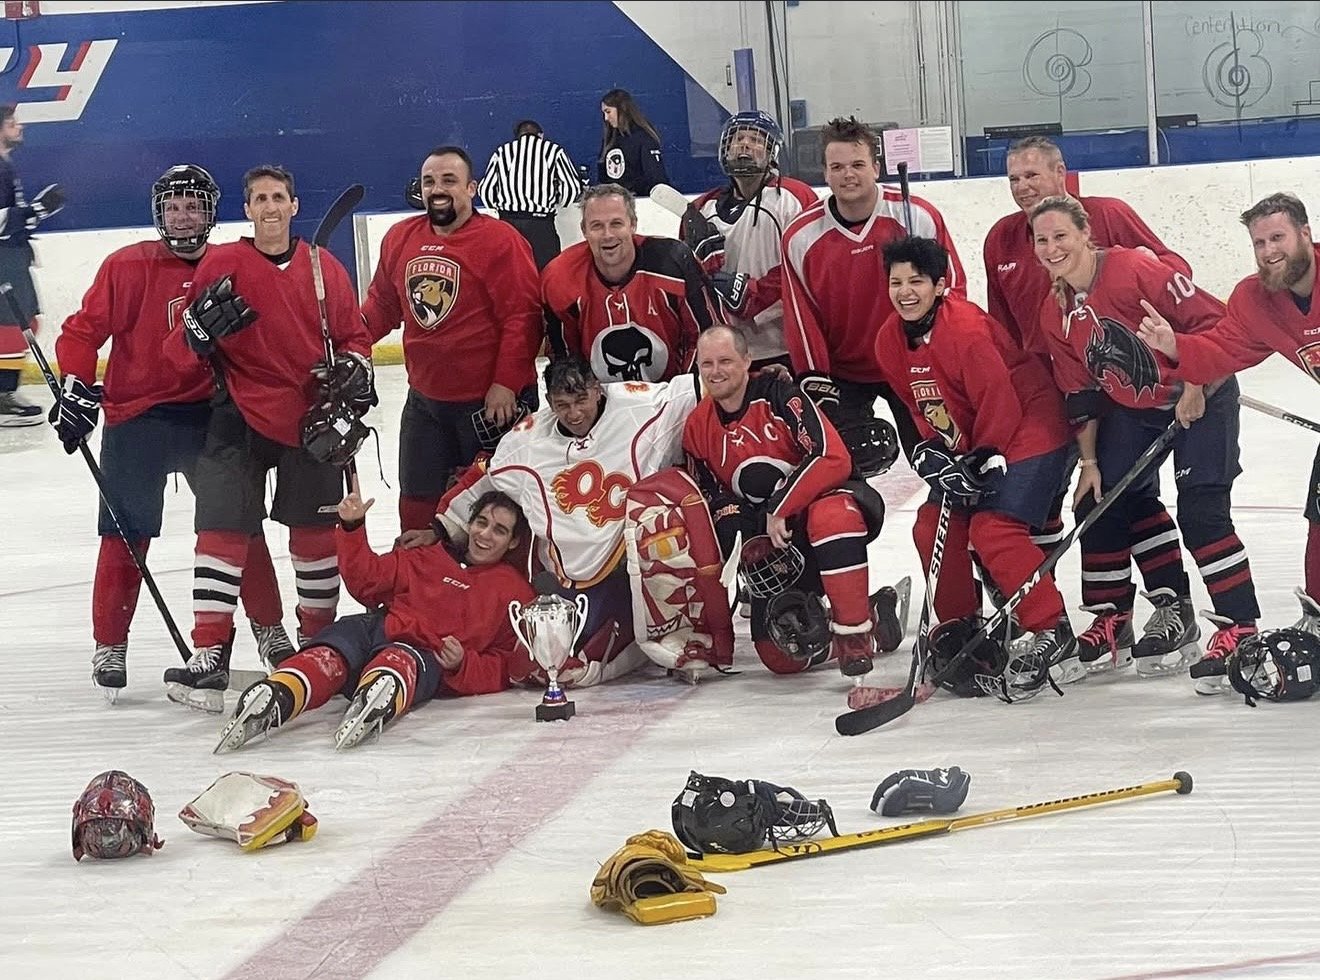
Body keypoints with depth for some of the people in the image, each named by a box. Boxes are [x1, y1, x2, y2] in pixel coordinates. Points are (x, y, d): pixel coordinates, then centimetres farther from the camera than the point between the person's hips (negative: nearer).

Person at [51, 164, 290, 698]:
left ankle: (269, 629, 20)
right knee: (126, 533, -2)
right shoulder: (128, 267, -7)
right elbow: (84, 330, -7)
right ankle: (109, 645, 9)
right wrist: (75, 387, -17)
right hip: (136, 418, -3)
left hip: (210, 414, 3)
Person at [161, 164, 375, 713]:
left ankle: (320, 638, 27)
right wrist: (201, 328, -23)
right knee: (224, 528, -11)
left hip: (313, 419, 3)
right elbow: (181, 353, -2)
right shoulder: (221, 265, -3)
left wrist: (353, 371, -5)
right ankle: (210, 655, -10)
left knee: (317, 532, 10)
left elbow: (353, 336, 15)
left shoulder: (326, 269, 5)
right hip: (241, 416, -3)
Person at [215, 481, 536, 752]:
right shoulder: (429, 559, 26)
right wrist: (352, 527, 8)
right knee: (331, 655, -34)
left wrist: (461, 665, -7)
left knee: (400, 660, -41)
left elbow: (505, 670, 13)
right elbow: (368, 582, 21)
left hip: (428, 661, -3)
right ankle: (276, 697, -67)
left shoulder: (516, 594, 19)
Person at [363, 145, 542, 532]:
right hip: (424, 399, 6)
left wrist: (506, 383, -20)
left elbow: (522, 316, -17)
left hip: (491, 402, -6)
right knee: (417, 505, 13)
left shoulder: (501, 241, -14)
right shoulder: (400, 239, 6)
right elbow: (382, 304, 16)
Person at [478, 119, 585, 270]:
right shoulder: (553, 150, 7)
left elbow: (484, 188, 11)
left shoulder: (502, 151, 12)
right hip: (541, 223, -2)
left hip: (508, 222, 2)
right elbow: (573, 187, 3)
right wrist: (556, 205, 22)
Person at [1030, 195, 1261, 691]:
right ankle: (1172, 610, 15)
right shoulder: (1054, 315, -2)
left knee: (1200, 511, -16)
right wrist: (1089, 461, 2)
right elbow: (1081, 394, 5)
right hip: (1129, 408, 7)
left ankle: (1239, 627, -8)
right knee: (1102, 502, 2)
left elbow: (1211, 320, -22)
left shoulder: (1134, 269, -24)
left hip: (1200, 396, -7)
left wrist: (1194, 389, -20)